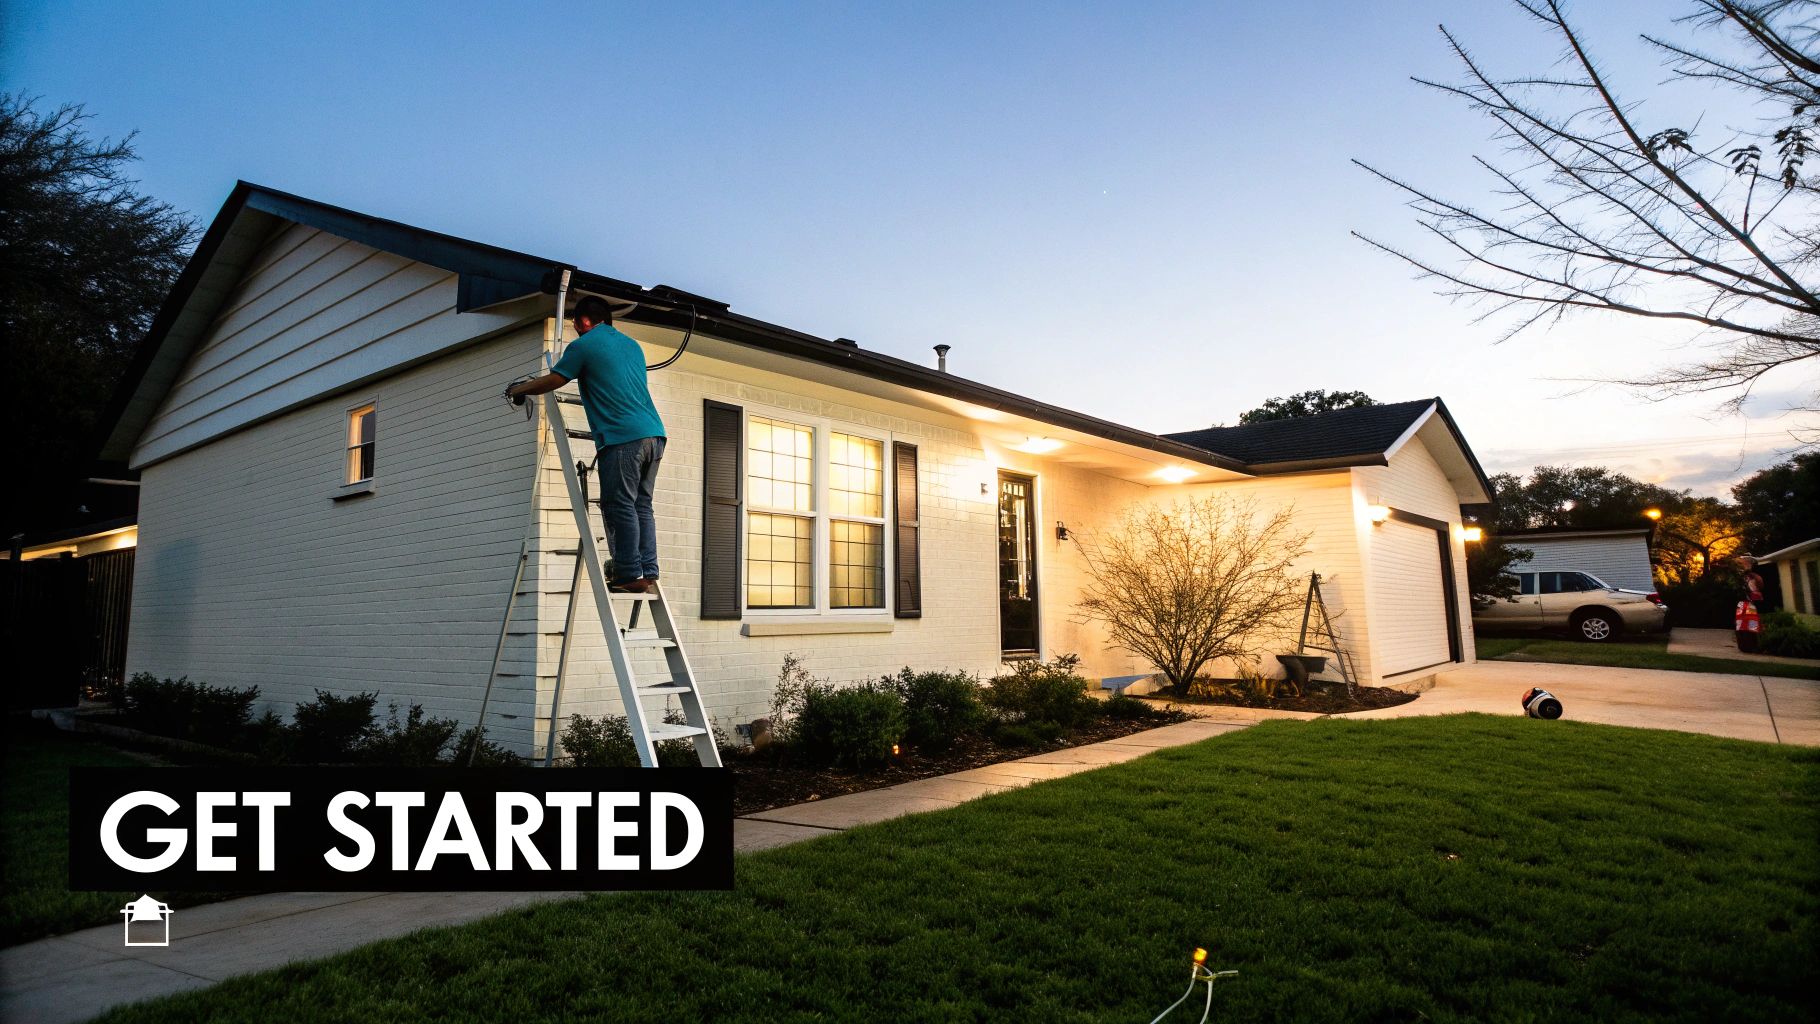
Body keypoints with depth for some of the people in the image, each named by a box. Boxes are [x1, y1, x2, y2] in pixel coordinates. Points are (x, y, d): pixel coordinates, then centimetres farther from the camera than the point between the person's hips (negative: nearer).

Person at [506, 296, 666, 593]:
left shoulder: (584, 345, 3)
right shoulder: (632, 345, 24)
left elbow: (553, 380, 8)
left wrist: (517, 389, 25)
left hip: (622, 437, -7)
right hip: (653, 434, 7)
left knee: (620, 508, -4)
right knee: (641, 506, 8)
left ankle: (630, 575, -6)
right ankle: (649, 573, 5)